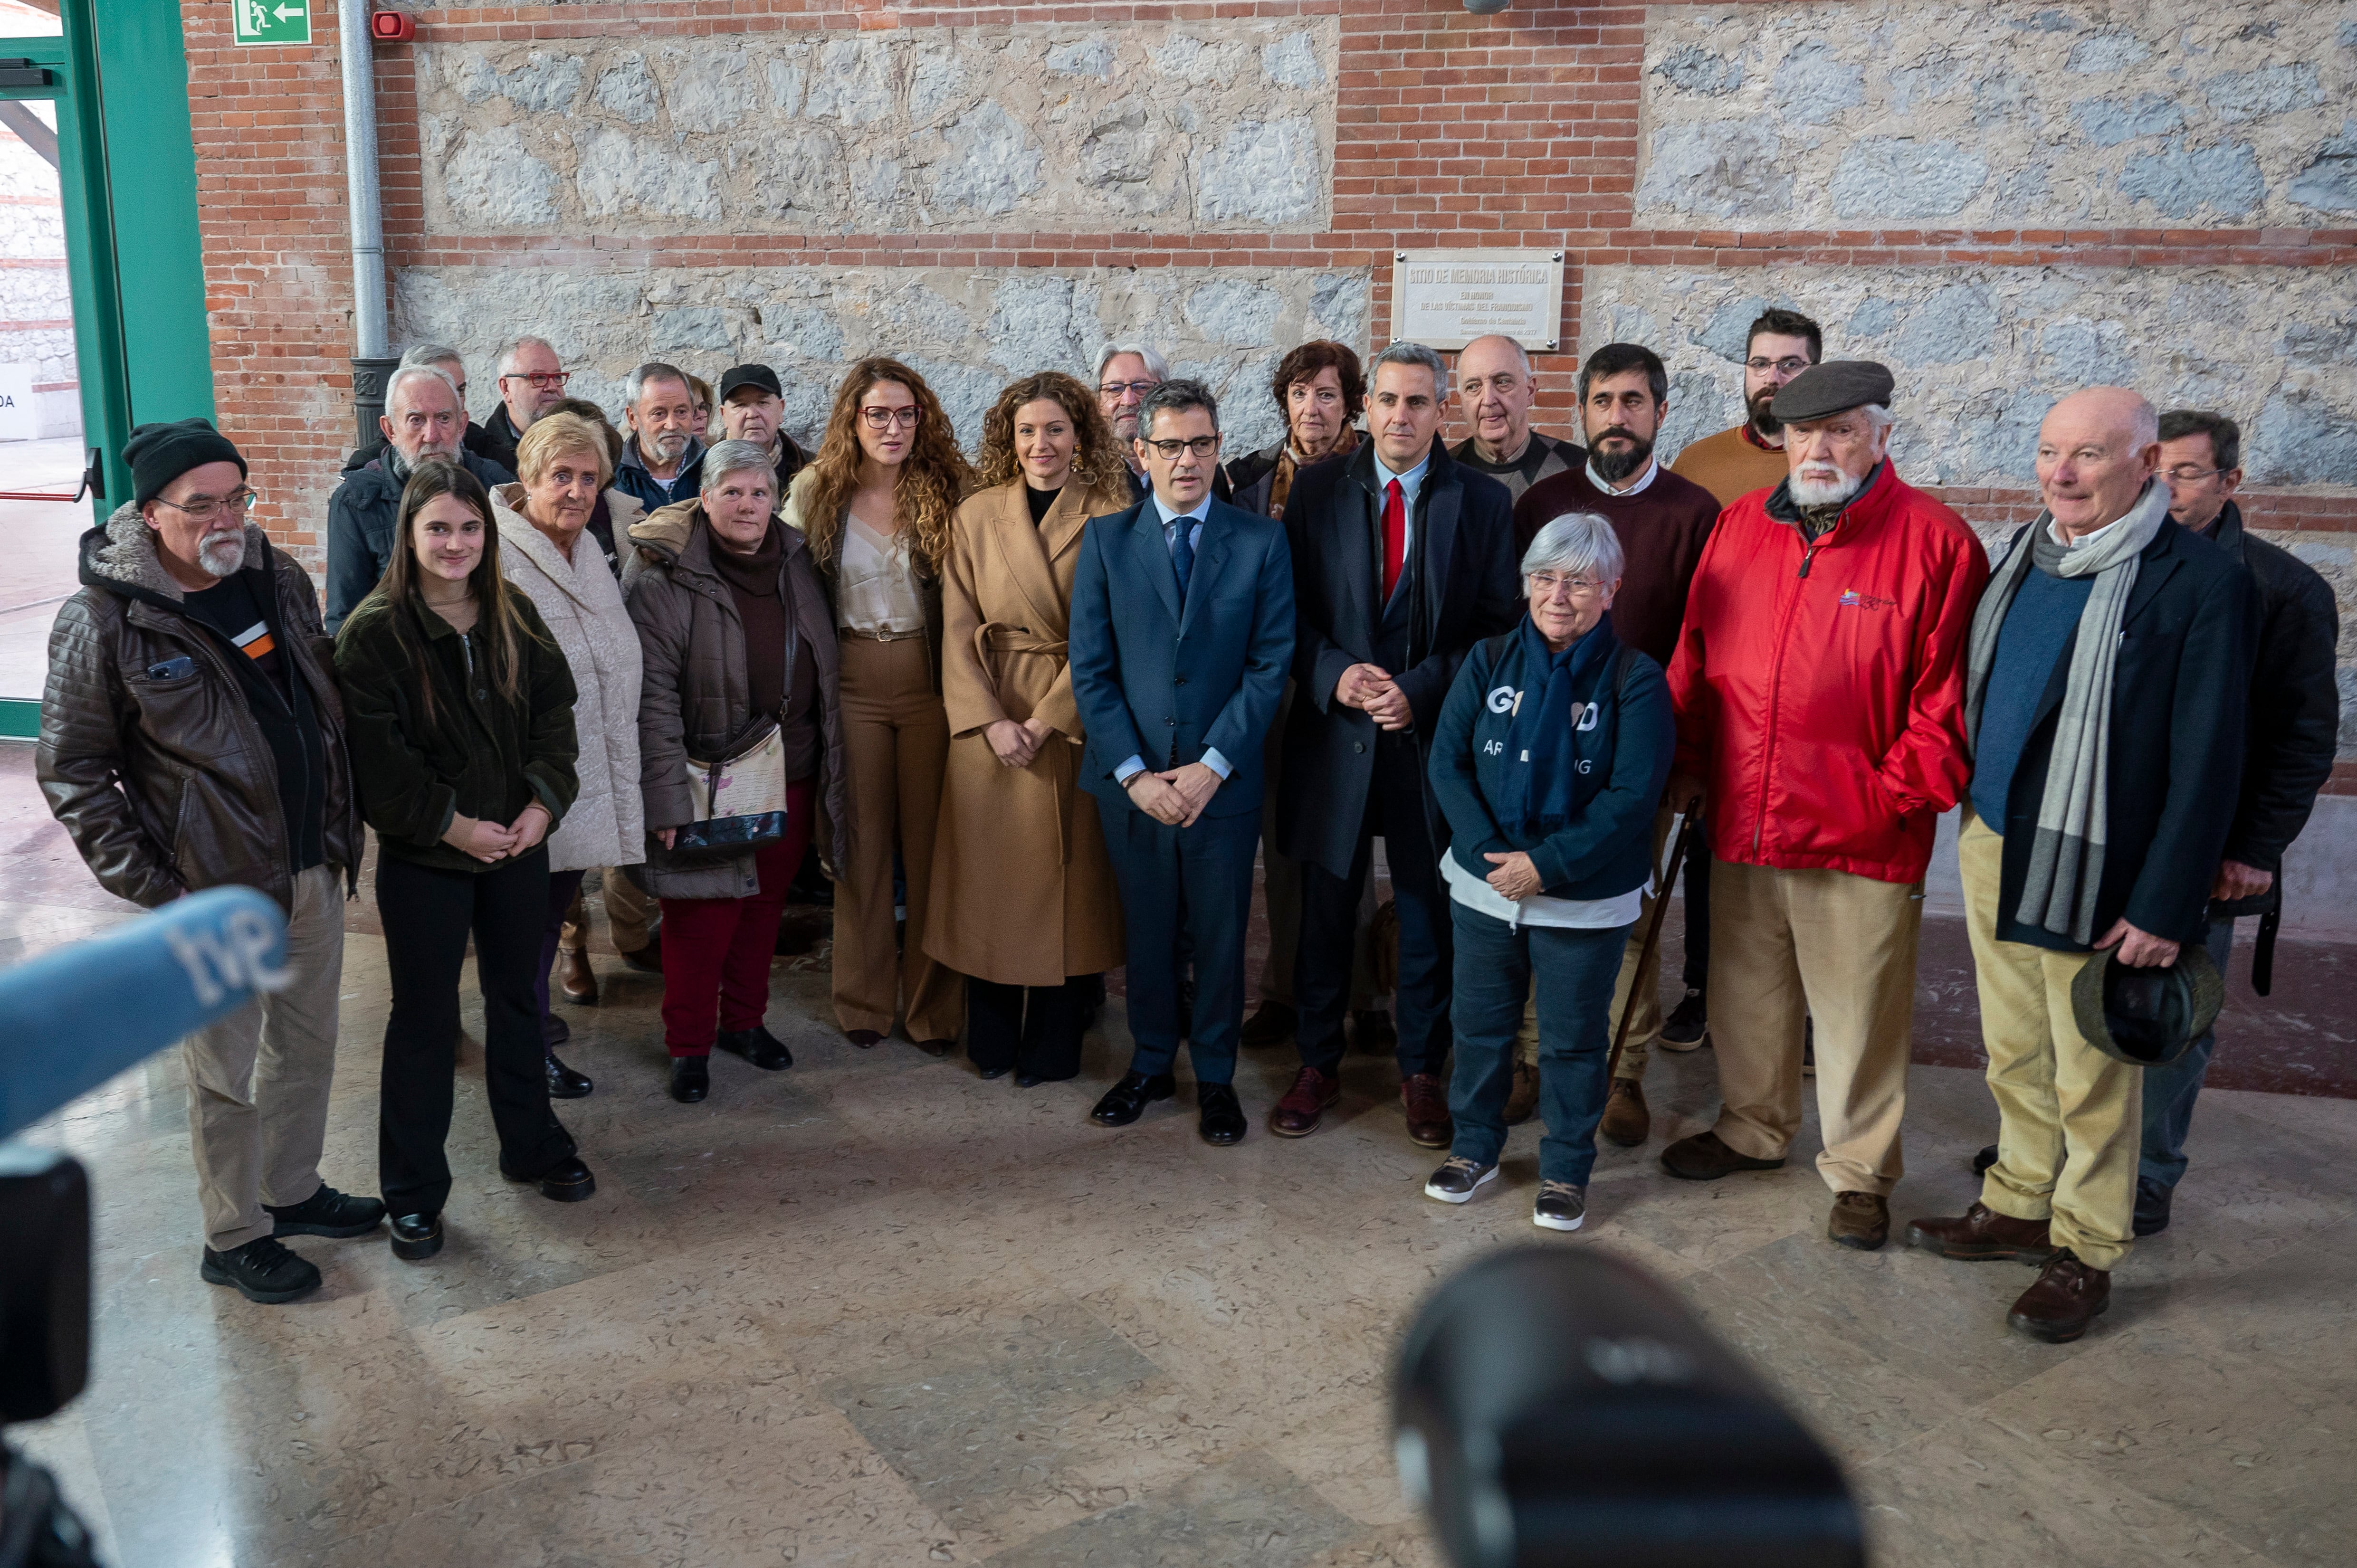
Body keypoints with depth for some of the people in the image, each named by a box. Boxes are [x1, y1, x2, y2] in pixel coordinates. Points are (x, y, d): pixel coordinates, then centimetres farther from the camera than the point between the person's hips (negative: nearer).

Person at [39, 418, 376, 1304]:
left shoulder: (279, 580, 3)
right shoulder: (103, 620, -14)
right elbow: (71, 771, -10)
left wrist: (342, 827, 13)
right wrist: (152, 888, -14)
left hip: (314, 867, 6)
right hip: (213, 894, -6)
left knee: (308, 1043, 20)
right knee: (227, 1075, 7)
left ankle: (293, 1190, 40)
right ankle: (234, 1239, 26)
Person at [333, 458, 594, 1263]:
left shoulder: (515, 618, 3)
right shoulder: (373, 631, -12)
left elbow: (554, 712, 4)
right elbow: (377, 758, -15)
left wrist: (544, 799, -9)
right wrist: (452, 825, -18)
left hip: (519, 845, 5)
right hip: (422, 859, -4)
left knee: (518, 998, 18)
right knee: (424, 1020, 5)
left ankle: (532, 1144, 36)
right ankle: (414, 1191, 19)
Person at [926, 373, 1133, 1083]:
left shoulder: (1110, 517, -3)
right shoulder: (977, 515, 4)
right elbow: (959, 629, 1)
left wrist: (1046, 719, -13)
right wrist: (990, 721, -10)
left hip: (1076, 722, -2)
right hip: (989, 718, 2)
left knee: (1066, 875, 4)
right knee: (990, 872, 7)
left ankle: (1053, 1045, 18)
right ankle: (993, 1041, 22)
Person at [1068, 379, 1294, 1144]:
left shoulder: (1261, 542, 0)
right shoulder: (1106, 540, 2)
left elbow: (1271, 664, -4)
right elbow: (1090, 669, -1)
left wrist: (1212, 766, -12)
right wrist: (1133, 772, -10)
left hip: (1223, 782, -1)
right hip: (1133, 779, 1)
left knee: (1220, 935, 9)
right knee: (1146, 930, 13)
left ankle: (1215, 1075, 26)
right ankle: (1151, 1063, 32)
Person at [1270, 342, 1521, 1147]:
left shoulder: (1483, 500, 0)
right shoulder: (1317, 490, 3)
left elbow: (1499, 624, -1)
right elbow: (1289, 607, 3)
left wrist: (1423, 688, -14)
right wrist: (1333, 674, -14)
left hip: (1434, 733, -1)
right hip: (1335, 729, 1)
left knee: (1429, 915, 10)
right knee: (1326, 909, 11)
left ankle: (1422, 1072, 27)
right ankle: (1318, 1065, 28)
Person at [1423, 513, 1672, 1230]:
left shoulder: (1636, 680, -9)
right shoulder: (1489, 662, 0)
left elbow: (1632, 796, -15)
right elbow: (1448, 761, -4)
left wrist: (1547, 865, -20)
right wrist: (1488, 853, -16)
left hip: (1586, 900, -3)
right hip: (1484, 887, 3)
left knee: (1573, 1038, 10)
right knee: (1480, 1022, 16)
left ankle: (1566, 1171, 27)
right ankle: (1474, 1148, 35)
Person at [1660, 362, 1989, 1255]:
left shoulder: (1935, 542, -7)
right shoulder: (1741, 526, 7)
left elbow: (1946, 692, -7)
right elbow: (1696, 659, 13)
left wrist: (1900, 793, -10)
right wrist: (1690, 765, 10)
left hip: (1863, 838, -4)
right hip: (1741, 822, 5)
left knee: (1859, 1012, 6)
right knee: (1746, 995, 19)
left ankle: (1861, 1173, 24)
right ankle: (1754, 1129, 39)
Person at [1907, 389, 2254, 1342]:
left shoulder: (2200, 581, -14)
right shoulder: (2026, 551, 8)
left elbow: (2206, 761, -14)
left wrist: (2166, 907, -15)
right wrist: (1973, 816, 12)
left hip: (2093, 875, -6)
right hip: (1991, 851, 6)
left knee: (2092, 1077, 7)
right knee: (2013, 1056, 18)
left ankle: (2085, 1254, 24)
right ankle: (2020, 1207, 36)